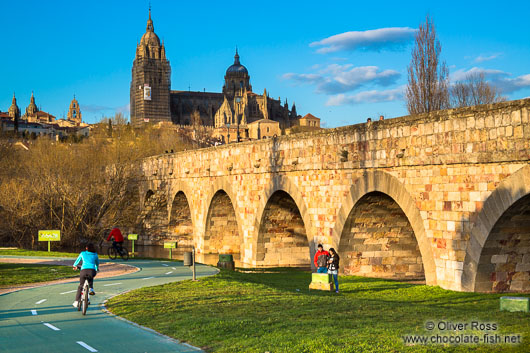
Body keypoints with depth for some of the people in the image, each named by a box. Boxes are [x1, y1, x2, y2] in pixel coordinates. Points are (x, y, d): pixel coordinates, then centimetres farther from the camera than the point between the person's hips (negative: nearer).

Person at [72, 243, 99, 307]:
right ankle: (91, 288, 14)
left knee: (80, 286, 17)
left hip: (84, 270, -1)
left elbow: (77, 260, 34)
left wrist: (75, 266, 56)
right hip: (92, 271, 1)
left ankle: (76, 301, 12)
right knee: (91, 278, 37)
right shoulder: (95, 255, 21)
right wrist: (97, 268, 61)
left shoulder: (82, 253, 18)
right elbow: (97, 263, 39)